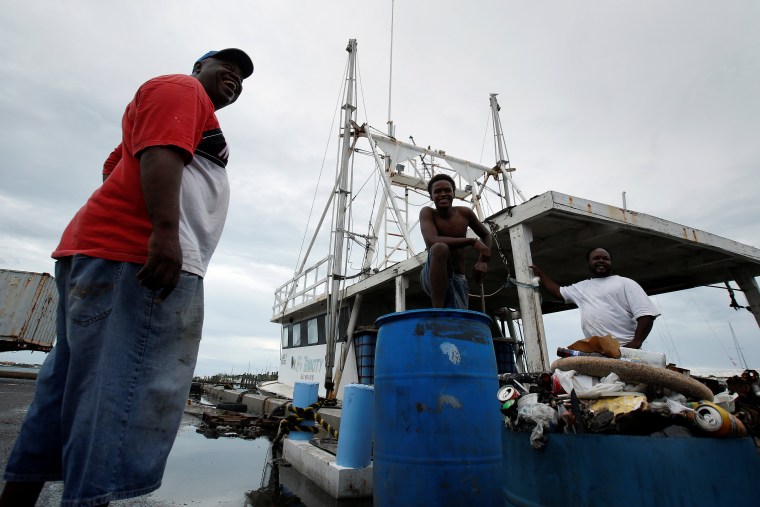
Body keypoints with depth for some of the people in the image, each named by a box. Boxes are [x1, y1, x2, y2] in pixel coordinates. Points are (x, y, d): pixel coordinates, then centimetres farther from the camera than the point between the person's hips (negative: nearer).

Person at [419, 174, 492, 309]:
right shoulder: (427, 212, -7)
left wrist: (483, 261, 2)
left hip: (458, 279, 4)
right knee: (440, 248, -34)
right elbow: (432, 242, -25)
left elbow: (486, 235, 20)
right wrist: (472, 241, -23)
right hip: (432, 277, -4)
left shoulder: (464, 213, 4)